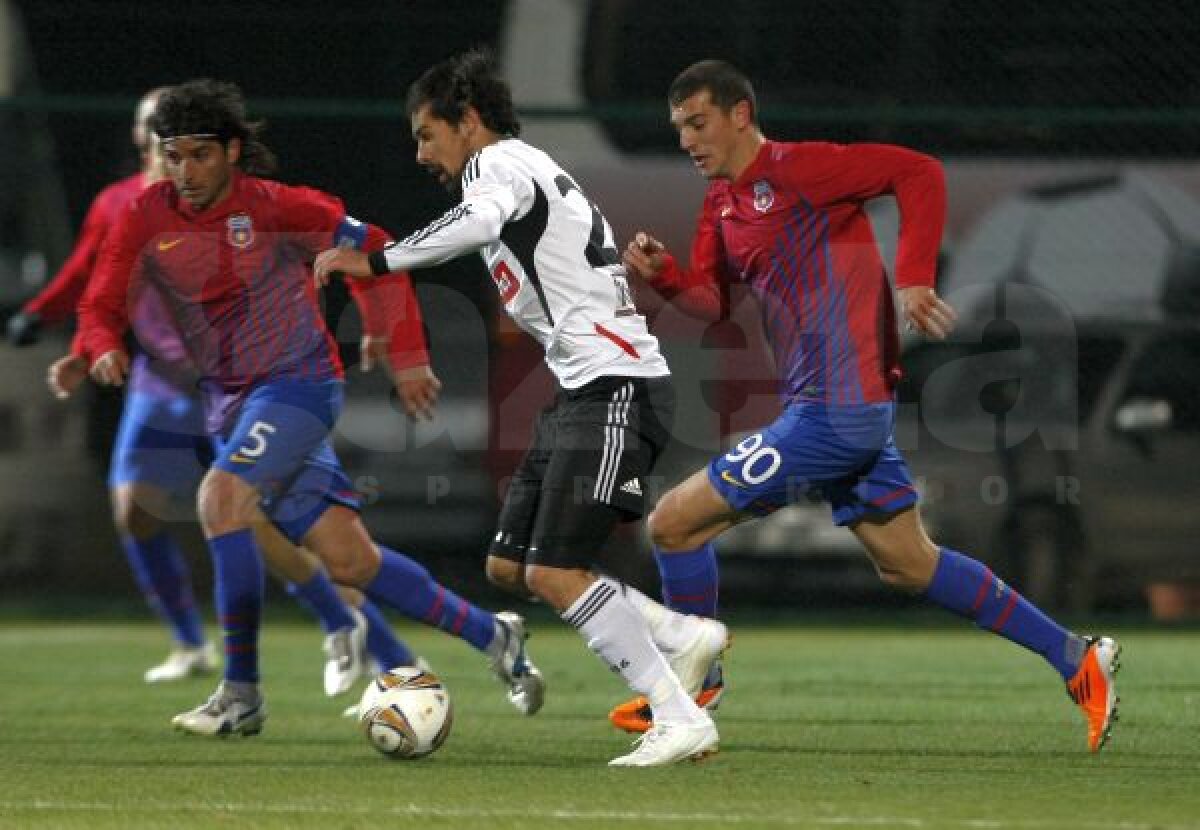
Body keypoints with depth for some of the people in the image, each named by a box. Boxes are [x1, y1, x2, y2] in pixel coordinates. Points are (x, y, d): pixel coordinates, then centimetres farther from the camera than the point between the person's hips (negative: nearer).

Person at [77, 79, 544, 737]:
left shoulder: (276, 208, -12)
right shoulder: (145, 220, -3)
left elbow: (374, 253, -2)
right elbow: (100, 307, -4)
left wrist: (407, 356, -4)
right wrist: (103, 350, -28)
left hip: (297, 382, -5)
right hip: (228, 401, 5)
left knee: (221, 499, -28)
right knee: (349, 562, 4)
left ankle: (241, 694, -22)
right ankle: (491, 635, 22)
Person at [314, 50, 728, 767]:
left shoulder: (499, 163, -6)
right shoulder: (533, 175, 26)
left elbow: (478, 223, -30)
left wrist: (374, 262, -25)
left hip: (615, 391, -10)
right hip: (585, 393, 10)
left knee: (554, 573, -15)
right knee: (510, 567, 9)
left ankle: (682, 720, -13)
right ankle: (686, 637, 12)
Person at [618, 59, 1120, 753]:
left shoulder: (794, 170, -14)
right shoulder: (722, 200, 14)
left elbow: (919, 172, -18)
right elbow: (713, 302, 14)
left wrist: (913, 279, -26)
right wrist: (663, 273, -6)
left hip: (835, 411, -10)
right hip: (856, 411, 10)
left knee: (675, 524, -6)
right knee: (908, 565, 16)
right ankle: (1078, 659, 21)